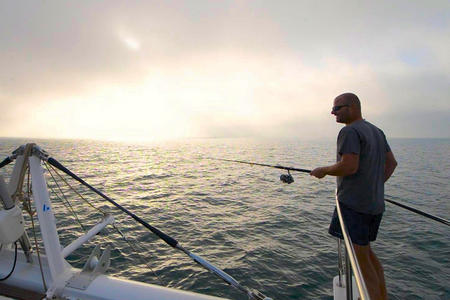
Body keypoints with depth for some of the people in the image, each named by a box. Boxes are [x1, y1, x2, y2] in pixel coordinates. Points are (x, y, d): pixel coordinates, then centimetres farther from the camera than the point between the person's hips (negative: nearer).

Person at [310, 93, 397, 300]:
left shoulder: (350, 131, -13)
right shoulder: (377, 131, 16)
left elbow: (349, 166, -23)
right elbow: (391, 162, 19)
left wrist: (324, 171, -8)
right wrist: (376, 185, 19)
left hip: (354, 204, -10)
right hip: (375, 203, 10)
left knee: (361, 259, 2)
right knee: (365, 251, 23)